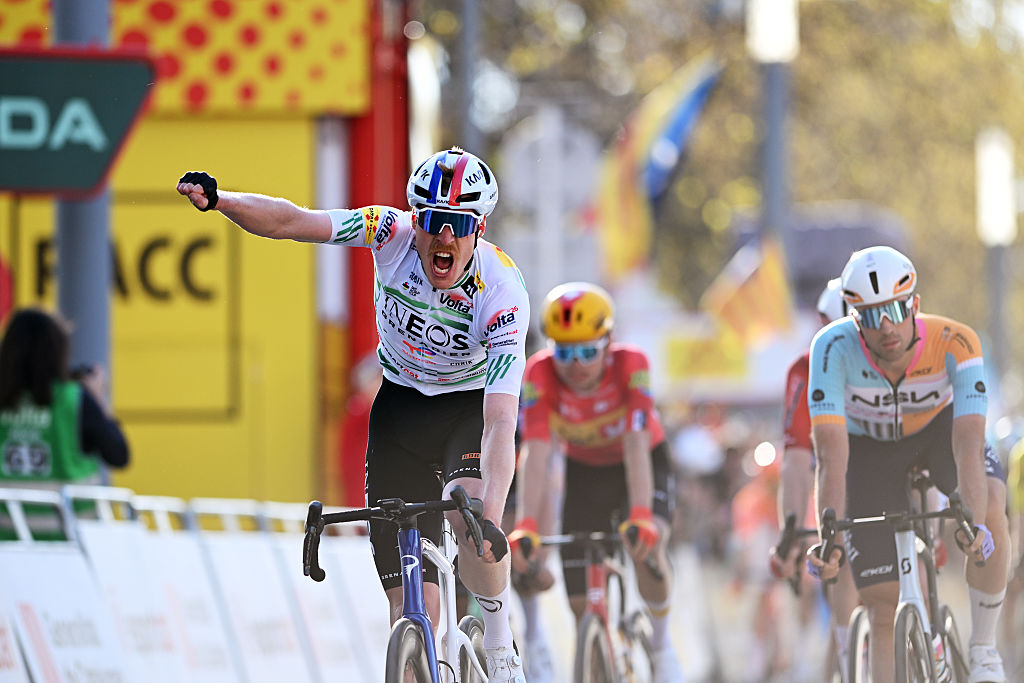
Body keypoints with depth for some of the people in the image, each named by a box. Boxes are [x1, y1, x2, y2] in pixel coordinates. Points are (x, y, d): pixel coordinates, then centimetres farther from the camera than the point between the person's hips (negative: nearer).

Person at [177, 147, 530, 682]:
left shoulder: (502, 293, -30)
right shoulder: (393, 233, -22)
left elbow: (501, 422, -37)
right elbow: (290, 221, -26)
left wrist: (491, 519, -49)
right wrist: (217, 200, -45)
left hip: (470, 408, -2)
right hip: (400, 406, 2)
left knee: (468, 512, -36)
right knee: (411, 605, -5)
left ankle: (499, 635, -9)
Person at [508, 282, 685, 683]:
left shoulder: (631, 365, -33)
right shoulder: (539, 374, -30)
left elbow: (636, 444, -43)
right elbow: (535, 452, -38)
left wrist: (641, 515, -56)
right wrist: (525, 525, -51)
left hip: (642, 464, -2)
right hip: (584, 469, 2)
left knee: (645, 548, -31)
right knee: (582, 600, -7)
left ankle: (662, 645, -7)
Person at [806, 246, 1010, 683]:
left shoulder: (954, 343, -35)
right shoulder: (834, 348, -35)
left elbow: (968, 444, -43)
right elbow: (832, 454, -40)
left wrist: (975, 522, -58)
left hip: (939, 426, 0)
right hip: (870, 446, 0)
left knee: (991, 503, -32)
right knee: (884, 612, -8)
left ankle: (983, 647, -14)